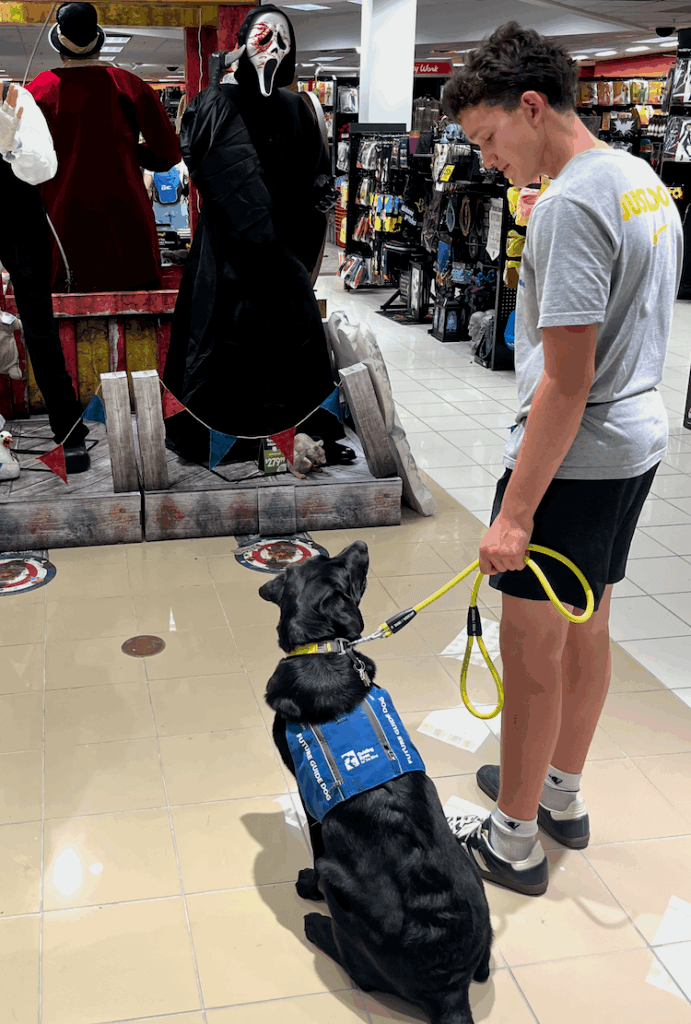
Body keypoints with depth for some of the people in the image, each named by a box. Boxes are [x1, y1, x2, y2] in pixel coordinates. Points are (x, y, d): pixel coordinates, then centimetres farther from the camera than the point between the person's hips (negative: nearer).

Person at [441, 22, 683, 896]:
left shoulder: (568, 206, -20)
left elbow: (567, 381, -25)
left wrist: (515, 511, -23)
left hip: (572, 458, -10)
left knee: (531, 651, 2)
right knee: (586, 628, 19)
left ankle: (514, 841, 17)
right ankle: (561, 795, 37)